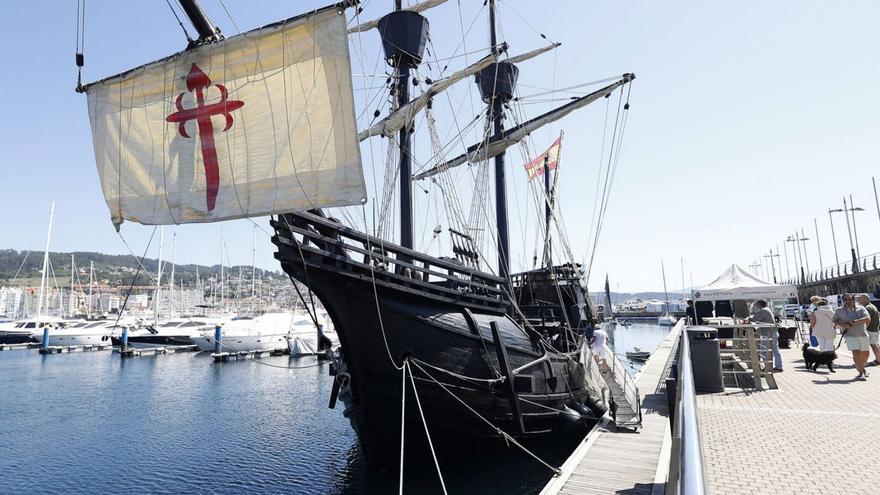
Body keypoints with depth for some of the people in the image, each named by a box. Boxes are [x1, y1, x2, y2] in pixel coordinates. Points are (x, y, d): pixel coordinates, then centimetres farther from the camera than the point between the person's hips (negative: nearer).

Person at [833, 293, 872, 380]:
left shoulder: (861, 308, 2)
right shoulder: (839, 310, 2)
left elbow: (868, 318, -11)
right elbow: (835, 321, 10)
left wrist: (854, 322, -21)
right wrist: (842, 325, -10)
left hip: (863, 334, 2)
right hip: (850, 335, -2)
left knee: (865, 354, 14)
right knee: (856, 353, -15)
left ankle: (861, 368, 40)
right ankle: (861, 373, -8)